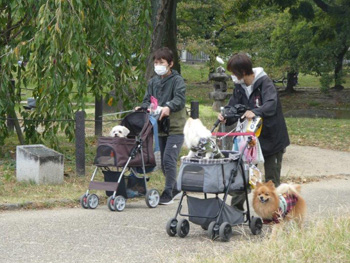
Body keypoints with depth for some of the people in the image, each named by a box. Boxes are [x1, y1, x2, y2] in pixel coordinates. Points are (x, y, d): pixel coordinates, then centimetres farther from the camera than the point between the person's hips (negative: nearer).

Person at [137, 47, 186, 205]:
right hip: (160, 127, 7)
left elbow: (180, 99, -20)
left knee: (169, 159, -14)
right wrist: (143, 108, -10)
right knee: (164, 162, 12)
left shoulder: (177, 80, -6)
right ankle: (174, 189, 29)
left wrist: (169, 107, -39)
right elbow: (147, 100, 13)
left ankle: (168, 194, -7)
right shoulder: (153, 81, 13)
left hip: (175, 128, -7)